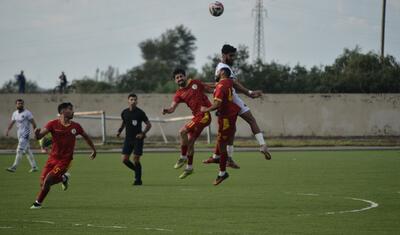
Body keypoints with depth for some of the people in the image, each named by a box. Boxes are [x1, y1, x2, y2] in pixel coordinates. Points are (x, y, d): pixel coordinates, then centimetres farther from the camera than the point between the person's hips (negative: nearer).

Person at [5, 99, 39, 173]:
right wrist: (7, 130, -4)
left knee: (20, 150, -12)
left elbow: (33, 123, -9)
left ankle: (14, 167, -16)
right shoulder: (15, 113, 11)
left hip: (25, 134, -8)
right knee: (27, 151, 13)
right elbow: (12, 123, 12)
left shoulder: (27, 113, -9)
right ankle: (34, 166, 20)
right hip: (19, 134, 8)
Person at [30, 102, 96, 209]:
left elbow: (86, 137, 17)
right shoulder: (53, 124, -7)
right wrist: (37, 133, -41)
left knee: (48, 180, -15)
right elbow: (39, 136, -17)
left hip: (65, 160, -2)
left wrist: (94, 150, 21)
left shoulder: (75, 126, -2)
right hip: (53, 157, 2)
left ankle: (38, 202, 7)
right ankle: (64, 178, 28)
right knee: (42, 182, -1)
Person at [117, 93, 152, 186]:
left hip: (137, 139, -4)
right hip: (128, 139, 4)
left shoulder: (140, 113, -8)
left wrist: (143, 133, -17)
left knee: (136, 160, -8)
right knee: (124, 159, -3)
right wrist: (119, 131, 9)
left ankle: (138, 179, 5)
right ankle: (137, 170, 22)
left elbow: (149, 124, -3)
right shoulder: (124, 112, 4)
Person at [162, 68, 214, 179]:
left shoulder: (195, 83, -2)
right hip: (197, 116, 6)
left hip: (204, 115, -6)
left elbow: (209, 89, 11)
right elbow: (172, 107, -7)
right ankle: (189, 167, 27)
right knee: (190, 141, 12)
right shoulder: (179, 94, 6)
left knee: (183, 131, -19)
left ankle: (183, 157, -7)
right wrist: (167, 110, -28)